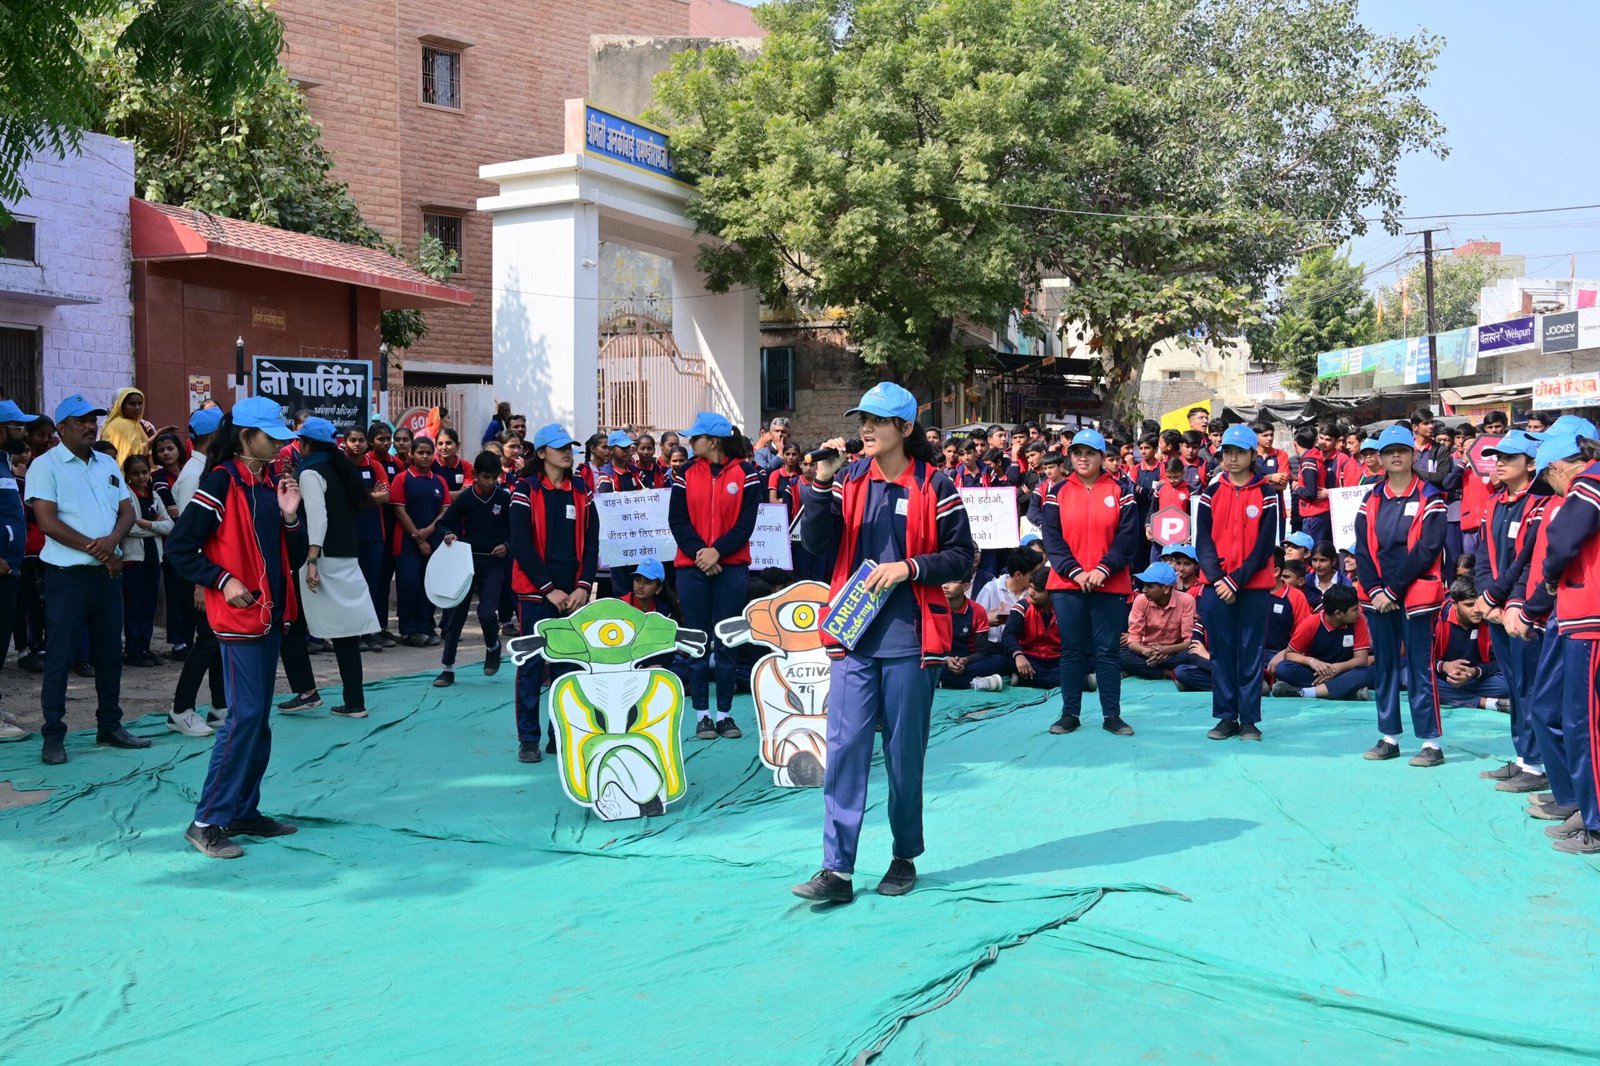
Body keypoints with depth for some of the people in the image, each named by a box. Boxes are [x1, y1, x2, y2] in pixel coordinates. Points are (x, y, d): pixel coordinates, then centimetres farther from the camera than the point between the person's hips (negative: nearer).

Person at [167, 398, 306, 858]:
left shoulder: (272, 484, 11)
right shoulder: (222, 482, -11)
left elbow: (293, 558, 11)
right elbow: (180, 546, -12)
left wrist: (290, 516, -4)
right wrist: (223, 581, -16)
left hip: (269, 613, 8)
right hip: (238, 615, -8)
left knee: (259, 716, 12)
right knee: (245, 714, -10)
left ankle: (244, 811, 21)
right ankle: (207, 822, -3)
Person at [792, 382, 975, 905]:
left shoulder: (934, 485, -3)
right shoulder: (849, 479, 6)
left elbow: (962, 556, -2)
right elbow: (816, 543, -2)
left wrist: (909, 567, -15)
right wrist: (821, 482, -12)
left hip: (908, 639, -2)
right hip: (853, 635, 3)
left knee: (905, 752, 8)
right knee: (845, 745, -3)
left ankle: (905, 857, 25)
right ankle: (837, 869, 0)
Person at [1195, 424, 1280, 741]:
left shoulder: (1267, 494, 0)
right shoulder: (1211, 493, 7)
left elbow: (1264, 546, -6)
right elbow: (1203, 541, 2)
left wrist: (1236, 580, -13)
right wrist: (1217, 578, -11)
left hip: (1254, 587, -2)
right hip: (1216, 586, 2)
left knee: (1250, 653, 2)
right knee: (1221, 652, 5)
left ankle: (1250, 719, 8)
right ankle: (1226, 716, 13)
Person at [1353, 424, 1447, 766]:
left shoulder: (1429, 499, -3)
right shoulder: (1371, 501, 11)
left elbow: (1427, 550, -12)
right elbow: (1362, 550, 6)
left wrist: (1392, 591, -14)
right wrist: (1374, 590, -8)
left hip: (1415, 595, -5)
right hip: (1377, 595, 5)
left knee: (1420, 668, -4)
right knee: (1384, 667, 10)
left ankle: (1431, 742, 1)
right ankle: (1389, 738, 18)